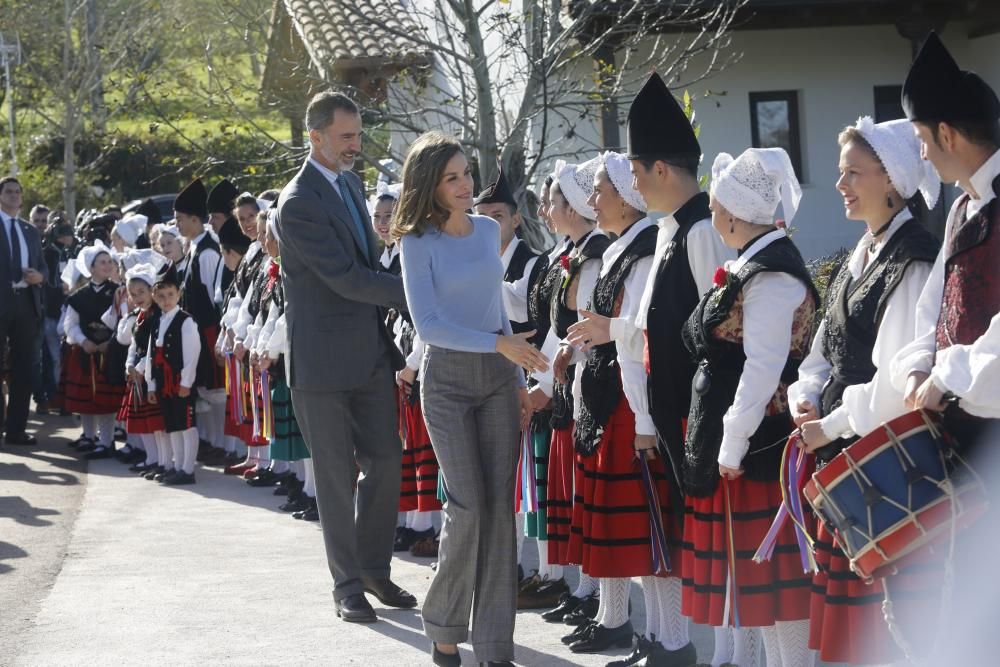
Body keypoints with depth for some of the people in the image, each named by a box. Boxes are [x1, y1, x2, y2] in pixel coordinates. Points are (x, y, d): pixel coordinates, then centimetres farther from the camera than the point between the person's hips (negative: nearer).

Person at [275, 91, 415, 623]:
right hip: (323, 357, -7)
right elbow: (346, 278, -22)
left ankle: (375, 567, 23)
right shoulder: (299, 203, -17)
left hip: (369, 350, 7)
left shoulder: (350, 184, 10)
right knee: (336, 474, 3)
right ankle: (347, 585, 13)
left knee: (386, 460, 9)